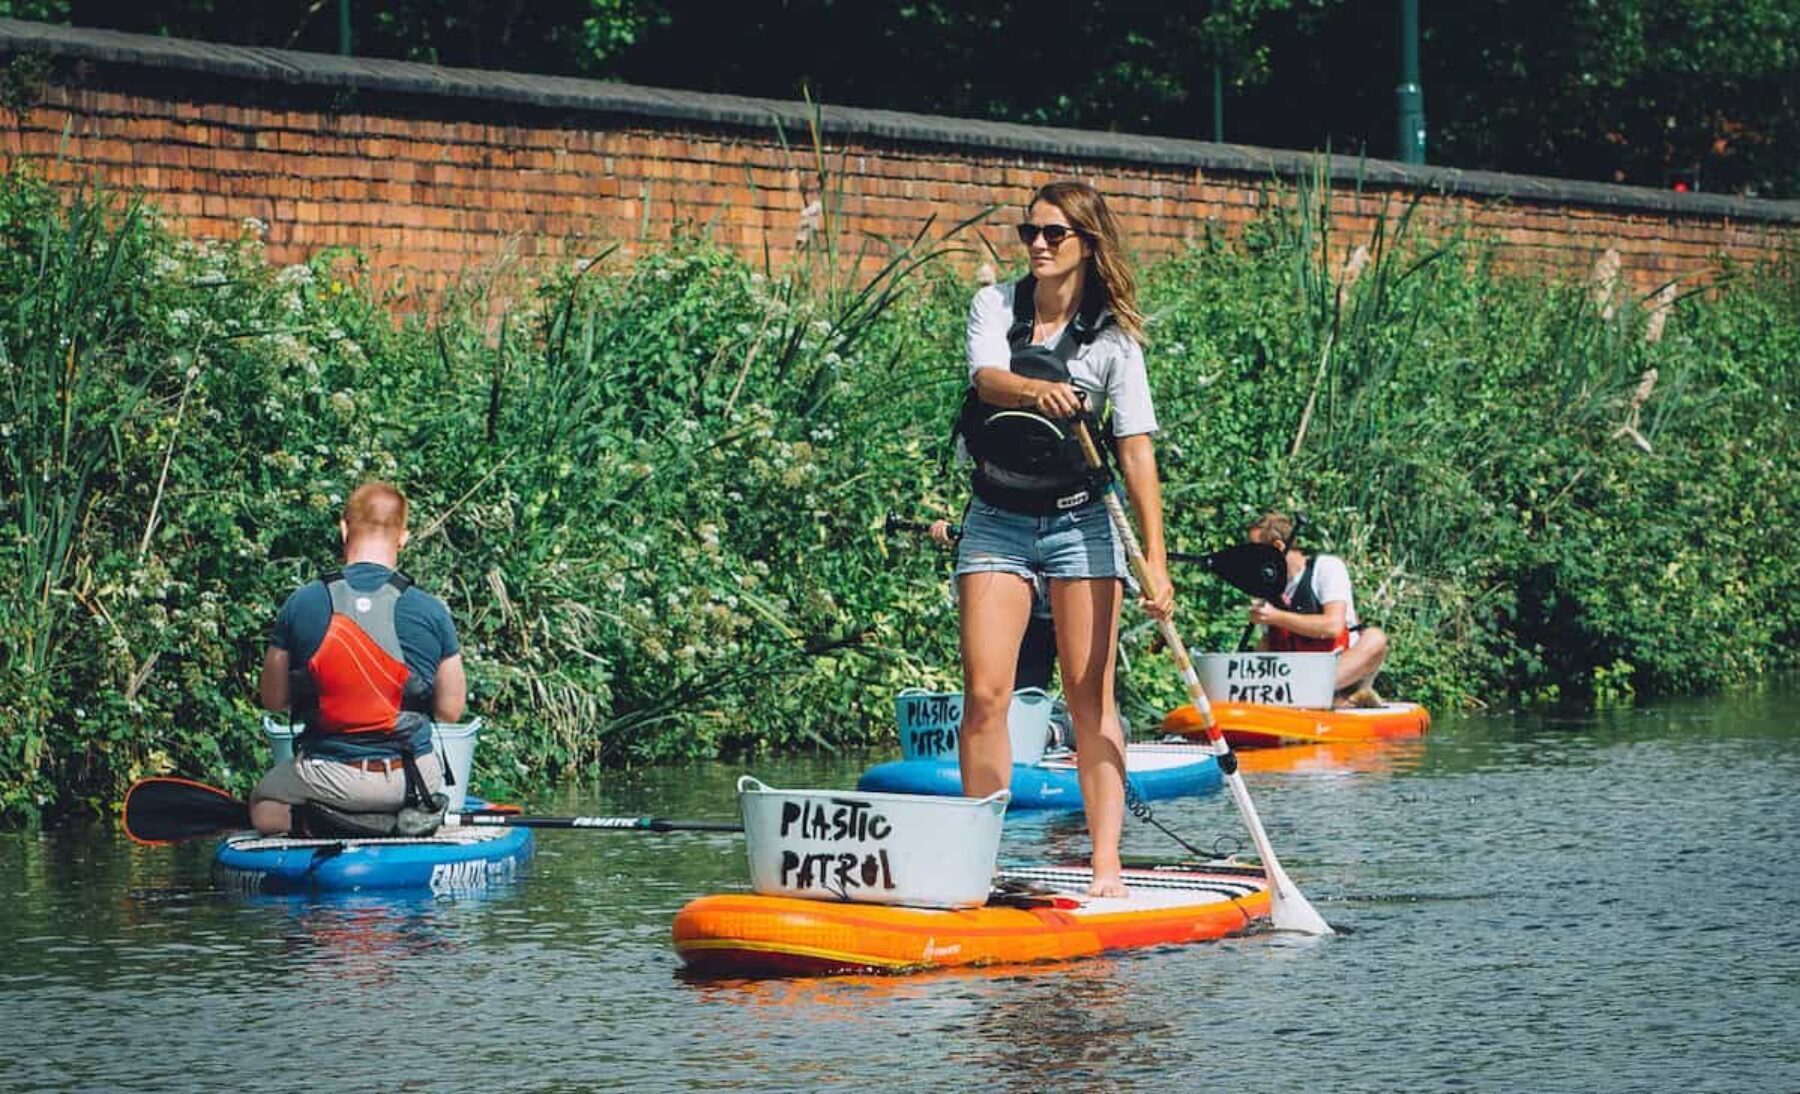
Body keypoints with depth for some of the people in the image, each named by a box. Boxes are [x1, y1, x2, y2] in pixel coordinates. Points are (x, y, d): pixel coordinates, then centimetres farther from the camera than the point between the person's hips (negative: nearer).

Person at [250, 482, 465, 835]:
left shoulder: (300, 604, -7)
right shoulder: (431, 611, -7)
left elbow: (273, 700, 2)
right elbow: (450, 711, 0)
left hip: (329, 779, -2)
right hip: (412, 777, 2)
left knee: (263, 804, 26)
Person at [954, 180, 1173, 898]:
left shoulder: (1113, 337, -3)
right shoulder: (995, 306, 2)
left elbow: (1137, 451, -10)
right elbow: (988, 378, -18)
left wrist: (1155, 561, -18)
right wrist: (1037, 390, -42)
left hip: (1079, 522, -1)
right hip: (997, 521, 1)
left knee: (1090, 698, -3)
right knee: (985, 693, -7)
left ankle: (1106, 866, -6)